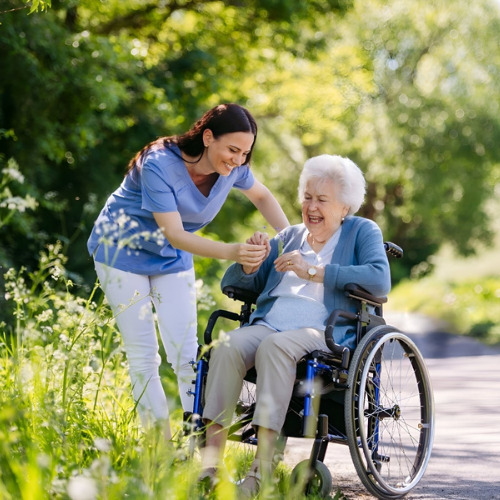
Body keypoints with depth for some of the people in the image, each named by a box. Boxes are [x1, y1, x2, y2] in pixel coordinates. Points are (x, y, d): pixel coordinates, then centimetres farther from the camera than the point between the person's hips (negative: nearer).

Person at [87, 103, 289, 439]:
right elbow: (174, 234, -34)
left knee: (187, 354, -4)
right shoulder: (159, 166, -32)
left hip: (172, 260, 5)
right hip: (124, 251, -4)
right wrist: (231, 252, -46)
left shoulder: (233, 168, -14)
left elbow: (262, 197, 7)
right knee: (143, 357, -4)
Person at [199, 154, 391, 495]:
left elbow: (380, 281, -9)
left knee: (274, 346, -37)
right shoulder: (289, 237, 26)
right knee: (227, 347, -29)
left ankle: (262, 469, -41)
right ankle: (211, 461, -35)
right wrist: (249, 264, 0)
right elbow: (231, 284, 24)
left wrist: (313, 271, -11)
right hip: (268, 324, 4)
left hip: (325, 332, -4)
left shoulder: (362, 232, 13)